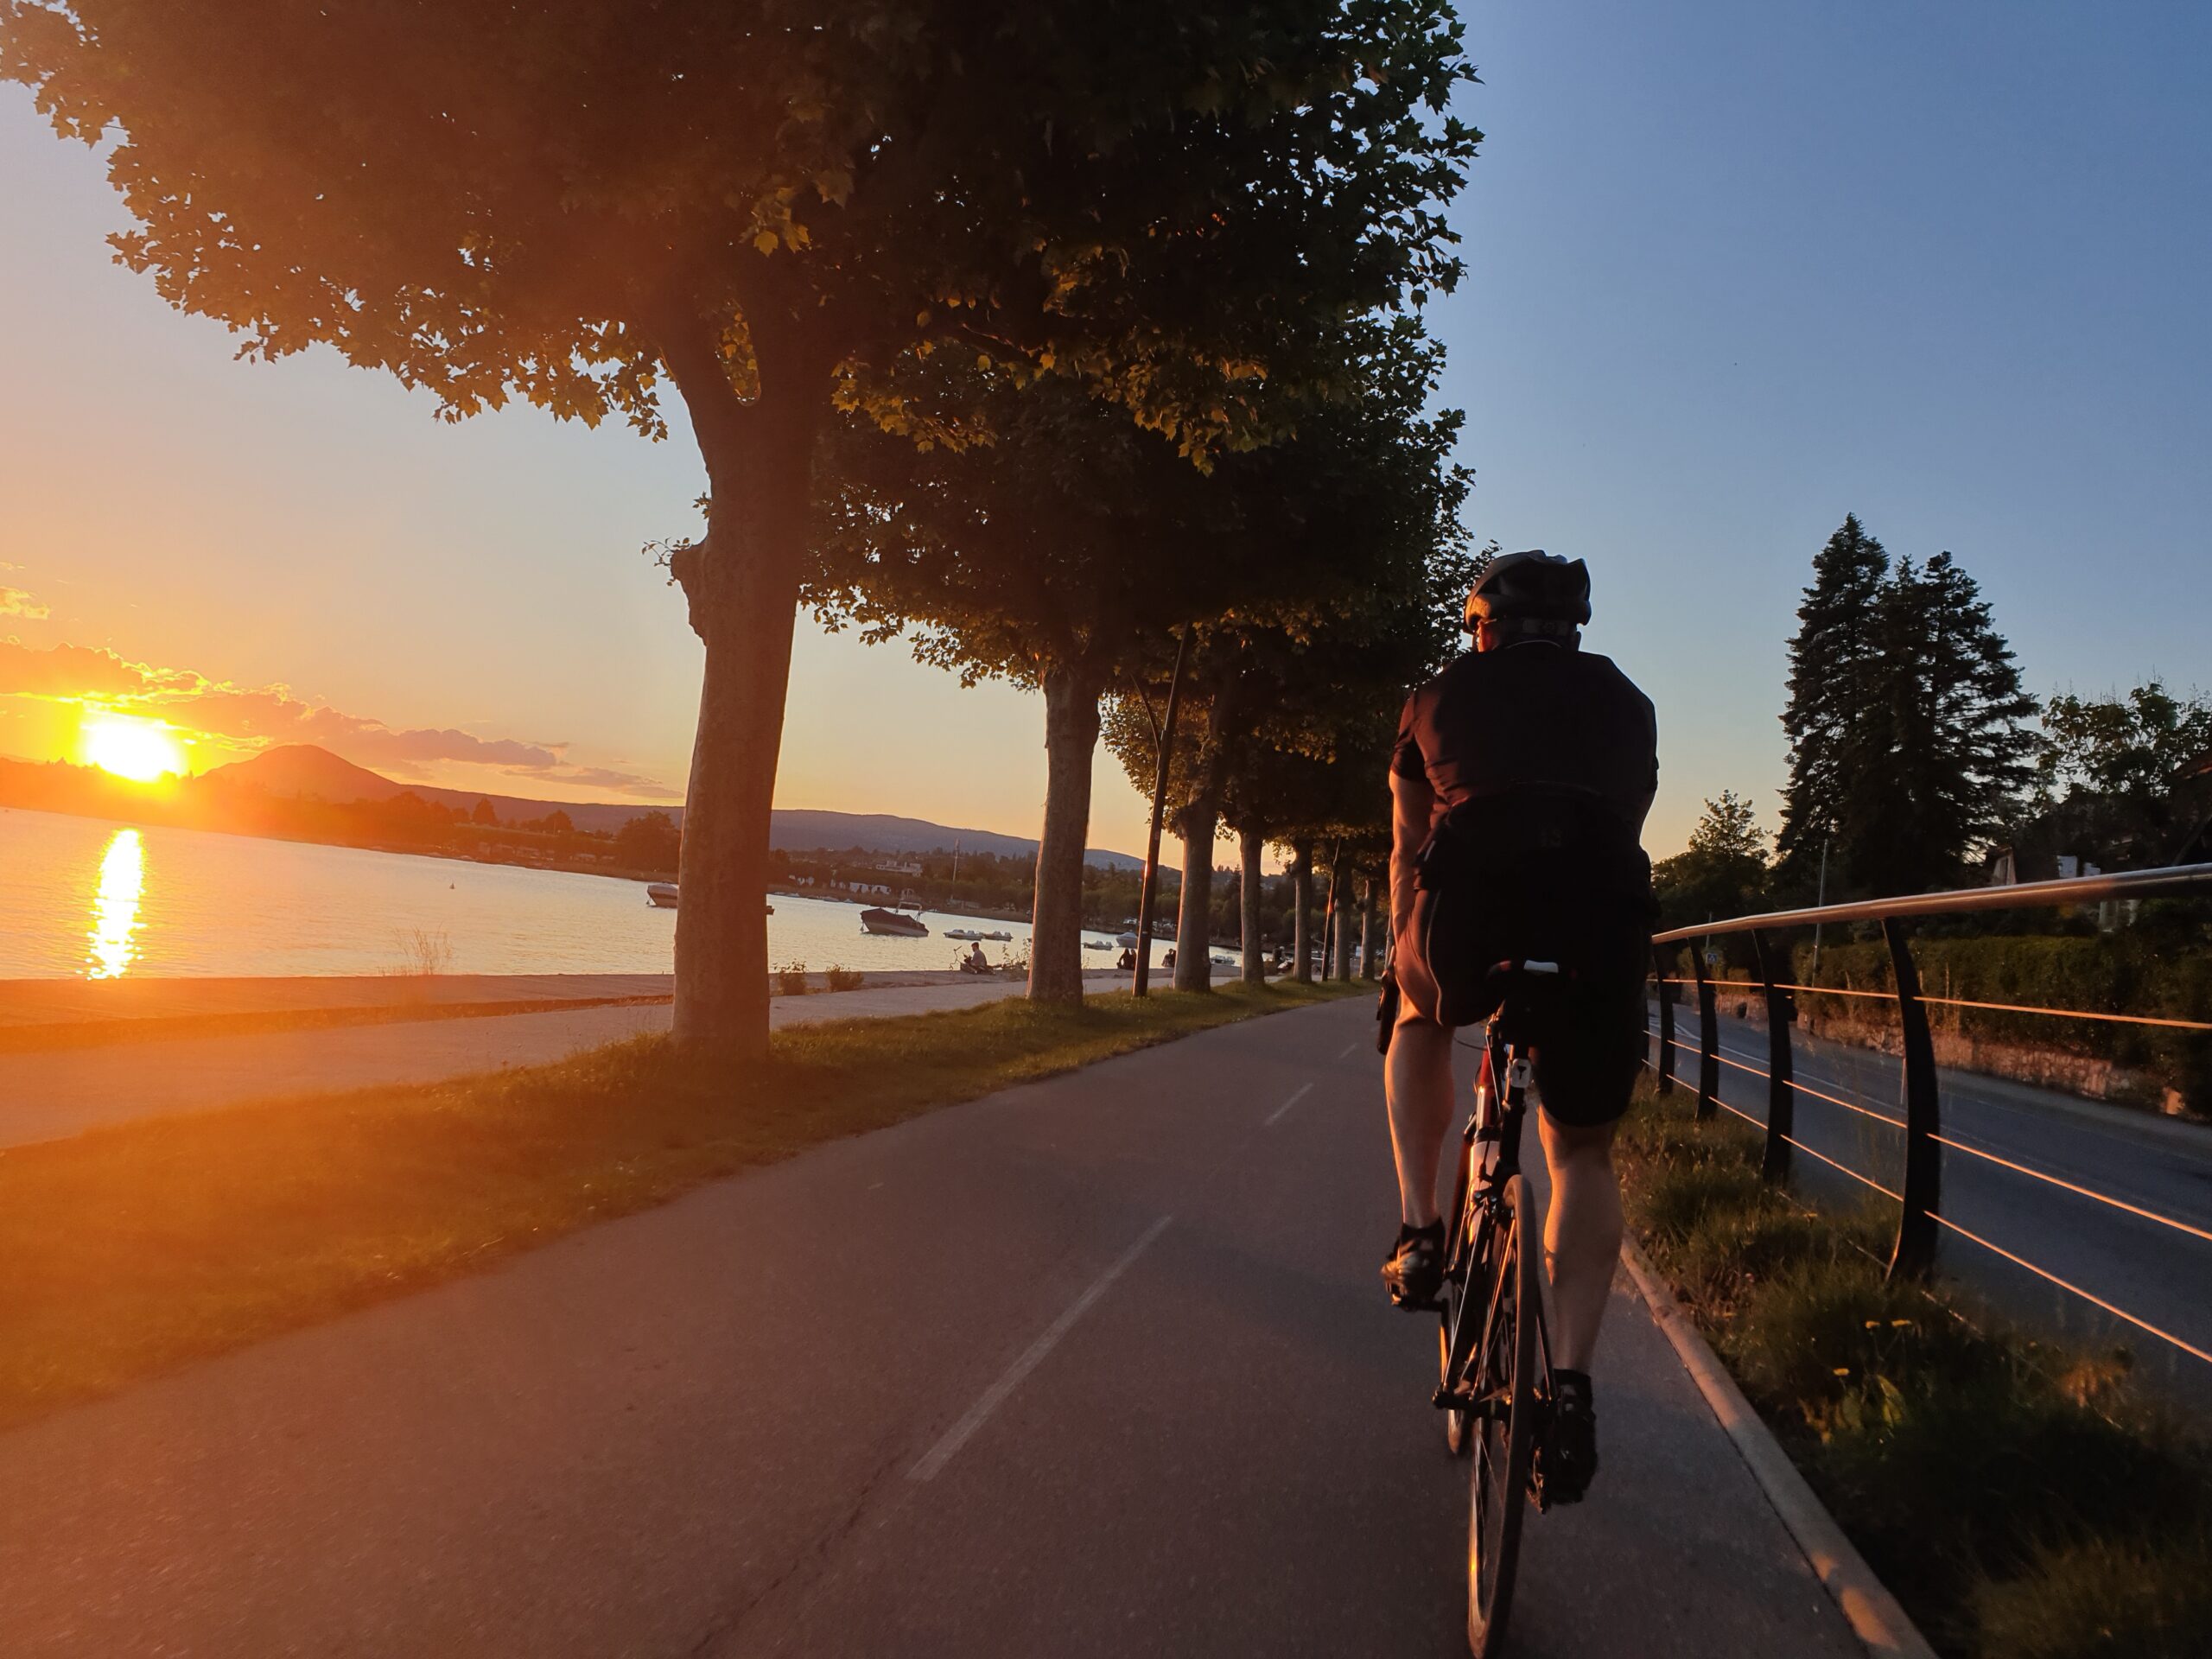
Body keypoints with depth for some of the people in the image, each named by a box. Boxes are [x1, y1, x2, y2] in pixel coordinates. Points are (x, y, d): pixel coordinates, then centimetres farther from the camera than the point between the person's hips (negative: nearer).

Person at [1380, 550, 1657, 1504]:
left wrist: (1405, 958, 45)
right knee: (1583, 1152, 19)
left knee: (1419, 1022, 33)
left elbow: (1408, 854, 31)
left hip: (1471, 906, -1)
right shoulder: (1624, 700, 27)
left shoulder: (1441, 695, 24)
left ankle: (1419, 1230, 21)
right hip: (1603, 916, 2)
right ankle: (1570, 1382, 9)